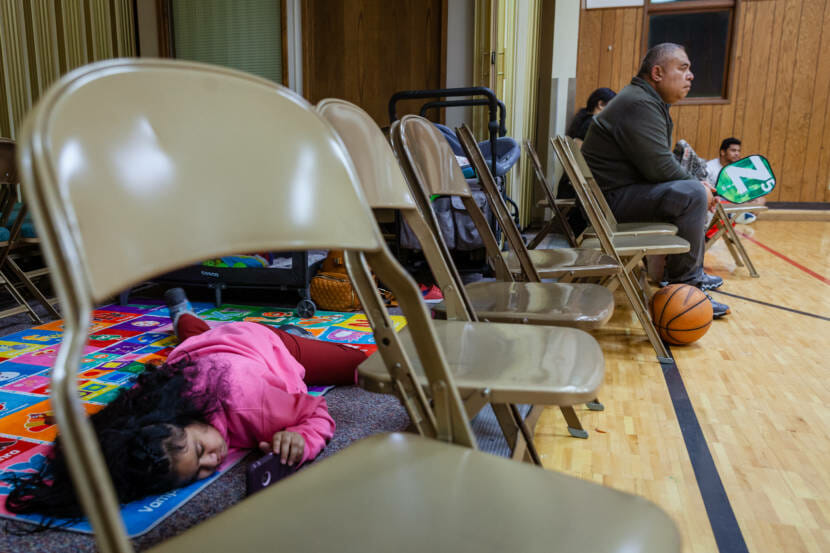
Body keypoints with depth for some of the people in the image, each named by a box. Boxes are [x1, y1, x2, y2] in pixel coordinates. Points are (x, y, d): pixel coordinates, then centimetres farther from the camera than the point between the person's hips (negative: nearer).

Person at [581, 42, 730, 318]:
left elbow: (661, 162, 22)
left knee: (693, 190, 21)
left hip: (623, 190, 12)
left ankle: (693, 274, 25)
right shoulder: (639, 104, -17)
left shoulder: (649, 102, 18)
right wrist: (698, 183, -7)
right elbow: (661, 167, -24)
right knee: (691, 194, -25)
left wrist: (698, 183, 8)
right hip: (613, 197, -12)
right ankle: (683, 282, -13)